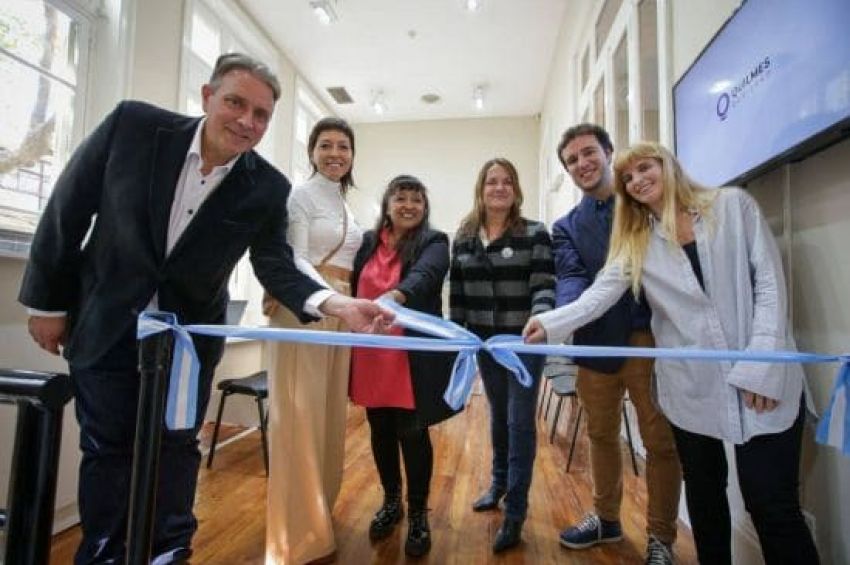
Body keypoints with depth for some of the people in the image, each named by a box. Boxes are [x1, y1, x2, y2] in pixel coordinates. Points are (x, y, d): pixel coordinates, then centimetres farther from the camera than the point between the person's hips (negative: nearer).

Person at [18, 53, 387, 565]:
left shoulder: (268, 188, -12)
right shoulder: (134, 123, -13)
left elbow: (276, 267, -13)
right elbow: (68, 208, -5)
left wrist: (338, 304, -32)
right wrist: (48, 300, -1)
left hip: (190, 332, 1)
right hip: (105, 322, 0)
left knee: (177, 445, 12)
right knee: (107, 445, 13)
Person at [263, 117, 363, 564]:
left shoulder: (345, 205, 19)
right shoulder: (300, 195, -4)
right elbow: (295, 260, -16)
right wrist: (328, 298, -31)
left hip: (340, 313, 8)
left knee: (329, 412, 13)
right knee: (301, 416, -3)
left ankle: (318, 512, 30)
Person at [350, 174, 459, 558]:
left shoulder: (433, 243, -5)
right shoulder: (369, 242, 9)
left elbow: (423, 276, -26)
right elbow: (354, 288, 15)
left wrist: (395, 296, -45)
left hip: (412, 356, -4)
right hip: (371, 353, 4)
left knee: (412, 432, 3)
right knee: (380, 430, 15)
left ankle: (418, 515, 25)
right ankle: (391, 501, 38)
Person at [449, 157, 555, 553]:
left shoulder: (534, 233, -5)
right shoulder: (464, 238, 5)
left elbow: (544, 285, -13)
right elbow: (457, 293, 7)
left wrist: (539, 320, -32)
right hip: (485, 342, 4)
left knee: (519, 420, 3)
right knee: (498, 415, 19)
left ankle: (515, 511, 18)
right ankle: (499, 483, 41)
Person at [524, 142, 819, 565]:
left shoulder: (732, 204, 2)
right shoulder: (637, 240, 8)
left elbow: (769, 281, -3)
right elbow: (600, 293, -5)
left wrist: (762, 365, -11)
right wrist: (551, 323, -23)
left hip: (762, 377, -2)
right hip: (692, 386, 3)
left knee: (772, 503, 0)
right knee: (704, 495, 15)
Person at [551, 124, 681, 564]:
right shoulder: (565, 228, 10)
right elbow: (570, 279, -7)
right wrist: (558, 318, -29)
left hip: (648, 336, -3)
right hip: (596, 341, 3)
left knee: (661, 439, 6)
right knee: (601, 434, 17)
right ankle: (606, 518, 38)